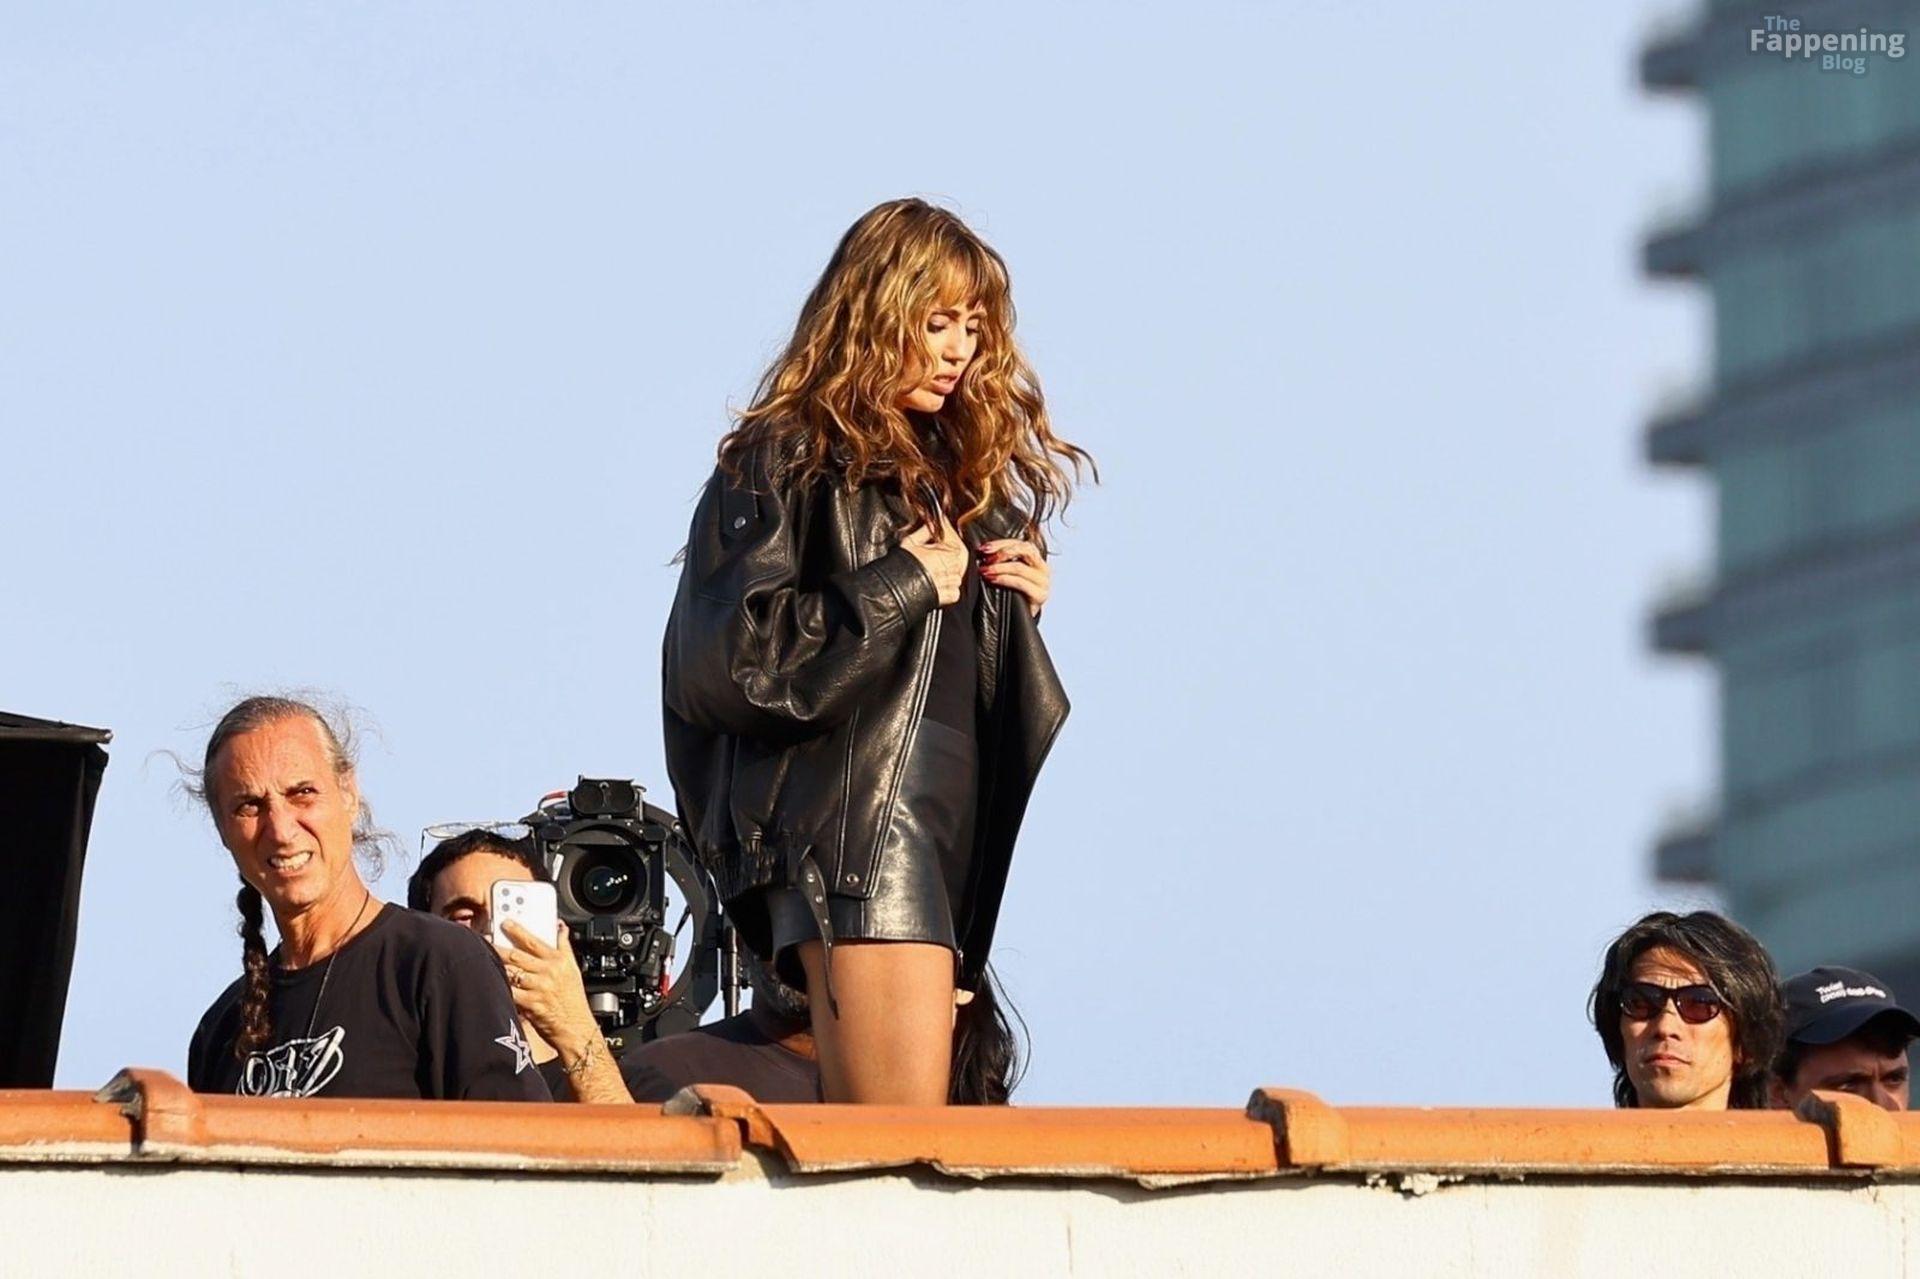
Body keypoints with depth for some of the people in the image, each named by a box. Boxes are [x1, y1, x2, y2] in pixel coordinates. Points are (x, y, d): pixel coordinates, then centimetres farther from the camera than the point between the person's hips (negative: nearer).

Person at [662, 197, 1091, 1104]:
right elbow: (721, 661, -12)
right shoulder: (786, 463, 1)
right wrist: (903, 587, -9)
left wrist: (1019, 611, 10)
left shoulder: (957, 478, 24)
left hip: (954, 826, 8)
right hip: (851, 834, -8)